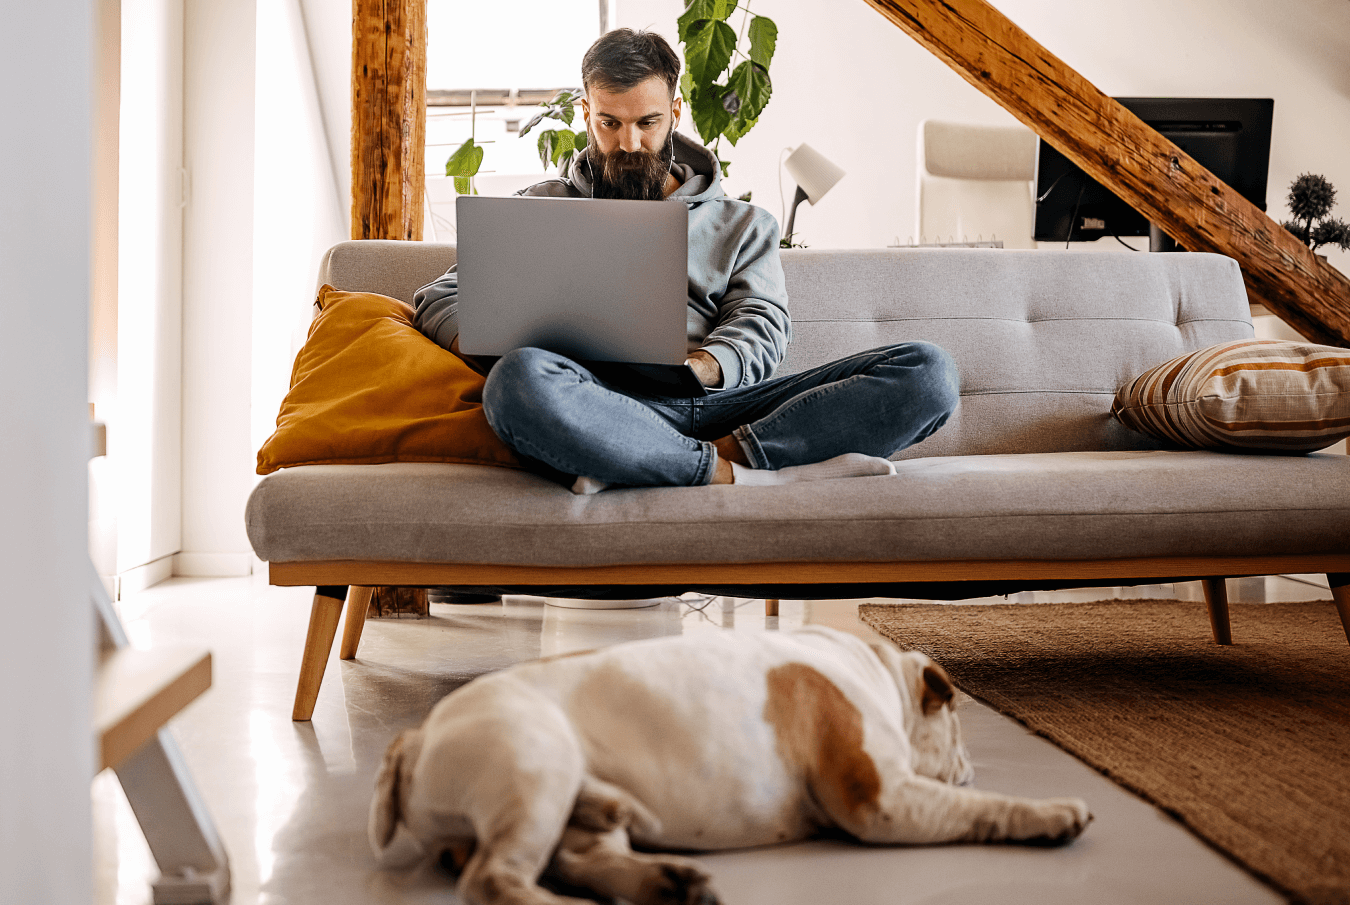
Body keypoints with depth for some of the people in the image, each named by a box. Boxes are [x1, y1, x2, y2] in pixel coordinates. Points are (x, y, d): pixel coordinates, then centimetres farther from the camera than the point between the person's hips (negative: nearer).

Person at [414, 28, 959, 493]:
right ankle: (736, 472, -33)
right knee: (520, 380, -40)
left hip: (715, 402, 3)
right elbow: (442, 298, 18)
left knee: (927, 371, -21)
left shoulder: (742, 223, 27)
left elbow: (762, 325, 11)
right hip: (605, 404, -2)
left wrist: (700, 365, -14)